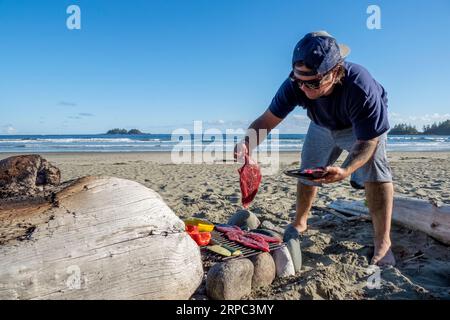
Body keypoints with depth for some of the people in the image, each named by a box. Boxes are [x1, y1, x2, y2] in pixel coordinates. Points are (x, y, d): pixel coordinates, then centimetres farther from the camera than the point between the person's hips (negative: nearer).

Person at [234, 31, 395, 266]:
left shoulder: (360, 88, -44)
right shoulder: (295, 85, -34)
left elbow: (368, 141, -38)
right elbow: (268, 120, -28)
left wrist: (346, 171, -57)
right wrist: (247, 144, -48)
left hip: (366, 125, -3)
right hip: (322, 126, 4)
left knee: (374, 169, -28)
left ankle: (382, 241, -16)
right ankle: (299, 224, 30)